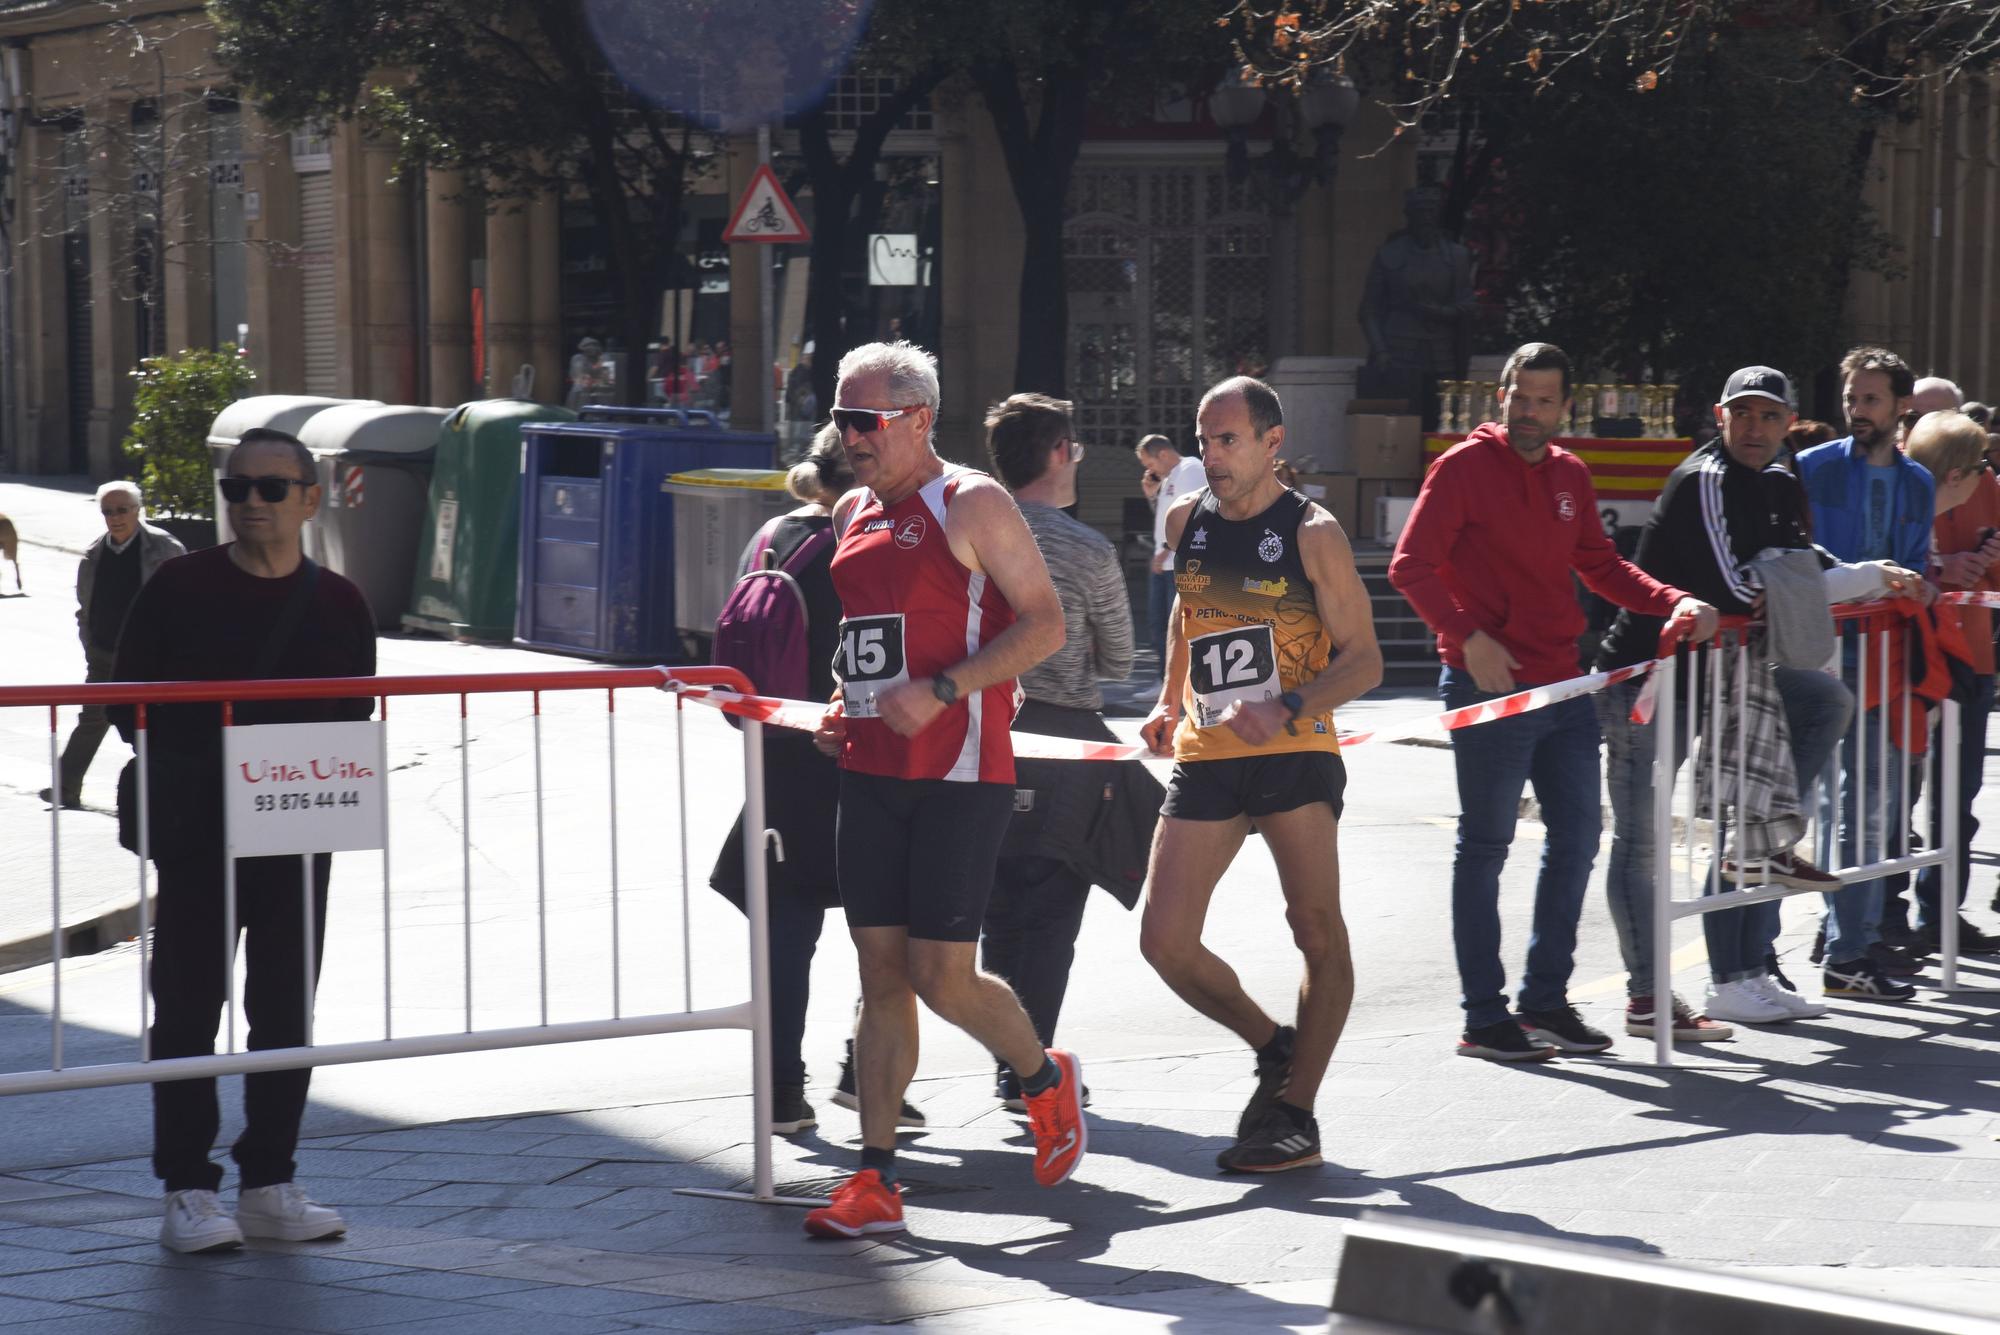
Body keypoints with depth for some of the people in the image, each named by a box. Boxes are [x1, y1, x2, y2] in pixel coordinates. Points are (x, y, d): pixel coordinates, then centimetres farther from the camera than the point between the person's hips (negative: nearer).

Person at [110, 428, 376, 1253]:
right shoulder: (179, 587, -1)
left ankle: (269, 1186, 16)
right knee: (187, 1008, -1)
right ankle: (187, 1191, 4)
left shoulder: (339, 605, 6)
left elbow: (354, 719, 10)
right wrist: (196, 764, -7)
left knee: (286, 1013, 7)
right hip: (195, 835, -3)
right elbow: (129, 699, 2)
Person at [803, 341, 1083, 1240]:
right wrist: (845, 709, 10)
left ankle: (1047, 1080, 22)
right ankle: (876, 1181, 7)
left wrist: (939, 692, -20)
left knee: (941, 976, -7)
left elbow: (1044, 625, -12)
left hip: (958, 776, -7)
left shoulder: (971, 505, -7)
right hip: (869, 773, 7)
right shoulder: (853, 514, 15)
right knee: (881, 974, 5)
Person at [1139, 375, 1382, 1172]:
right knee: (1165, 942, -3)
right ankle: (1276, 1049, 19)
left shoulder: (1311, 534, -5)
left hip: (1295, 756, -5)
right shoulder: (1185, 522, 9)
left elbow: (1363, 659, -6)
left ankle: (1294, 1111, 2)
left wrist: (1288, 708, -22)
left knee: (1318, 933, -7)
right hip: (1204, 758, 5)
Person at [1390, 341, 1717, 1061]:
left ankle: (1546, 1000, 22)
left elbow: (1600, 565, 17)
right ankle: (1483, 1017, 6)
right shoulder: (1465, 466, -8)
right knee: (1485, 846, 0)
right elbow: (1411, 566, -11)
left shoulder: (1569, 475, 12)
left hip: (1562, 685, 7)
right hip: (1489, 686, -7)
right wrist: (1469, 637, -21)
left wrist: (1674, 601, 1)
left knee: (1577, 835, 11)